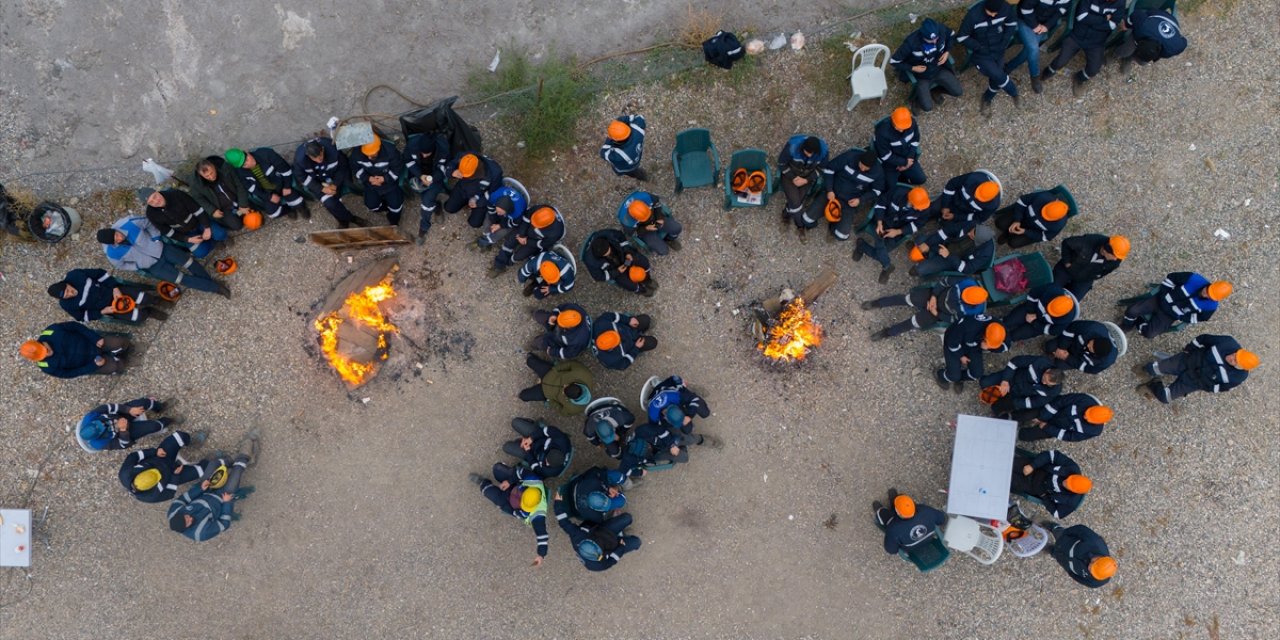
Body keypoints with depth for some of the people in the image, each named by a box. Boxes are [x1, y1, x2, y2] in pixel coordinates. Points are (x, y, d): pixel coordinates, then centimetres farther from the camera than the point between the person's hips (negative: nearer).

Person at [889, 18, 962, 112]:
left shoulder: (941, 29, -22)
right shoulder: (911, 42, -33)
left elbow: (952, 35, 3)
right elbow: (894, 61, -21)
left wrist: (947, 52, -11)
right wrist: (913, 68, -24)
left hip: (940, 70, 4)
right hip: (922, 76, -4)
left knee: (959, 92, 1)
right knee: (927, 108, -14)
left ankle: (933, 88, 24)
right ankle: (917, 94, 19)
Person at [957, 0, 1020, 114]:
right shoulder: (974, 14, -28)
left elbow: (1012, 24, 6)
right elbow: (961, 37, -17)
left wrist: (1004, 43, -7)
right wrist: (980, 48, -19)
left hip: (998, 51, 4)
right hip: (980, 54, -4)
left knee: (996, 81, -1)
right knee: (999, 76, -18)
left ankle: (987, 99, 31)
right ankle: (1014, 92, 12)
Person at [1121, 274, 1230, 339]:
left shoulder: (1211, 306, -20)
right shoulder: (1194, 279, -23)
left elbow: (1200, 317, -2)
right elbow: (1172, 277, -10)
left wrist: (1180, 319, -11)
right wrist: (1162, 293, -11)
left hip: (1170, 315, -1)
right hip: (1162, 300, 1)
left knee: (1148, 333, -15)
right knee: (1132, 310, -13)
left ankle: (1137, 323, 19)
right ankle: (1125, 327, 19)